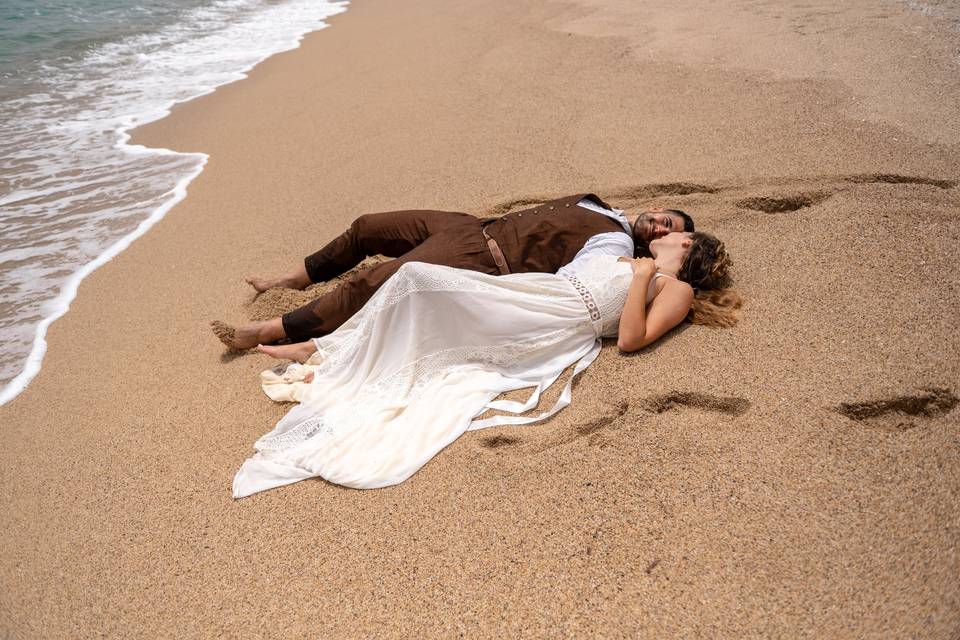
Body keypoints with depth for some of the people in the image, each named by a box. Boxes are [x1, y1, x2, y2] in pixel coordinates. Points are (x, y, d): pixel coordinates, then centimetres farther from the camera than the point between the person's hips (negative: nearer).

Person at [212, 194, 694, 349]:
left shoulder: (616, 246, -10)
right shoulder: (597, 205, 17)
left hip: (485, 263, -9)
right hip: (476, 227, 9)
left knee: (373, 283, -20)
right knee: (366, 228, 13)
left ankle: (266, 333, -11)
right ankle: (293, 280, 32)